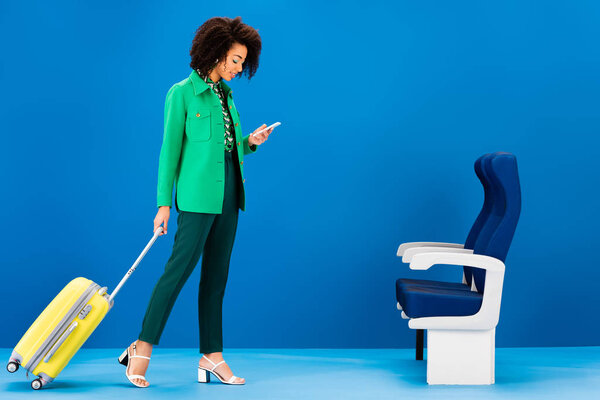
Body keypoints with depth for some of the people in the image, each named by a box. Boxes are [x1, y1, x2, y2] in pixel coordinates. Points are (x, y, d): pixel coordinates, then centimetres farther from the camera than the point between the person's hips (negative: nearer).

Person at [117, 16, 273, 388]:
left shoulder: (226, 93, 15)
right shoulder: (183, 93, -6)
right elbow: (170, 149, -8)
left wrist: (250, 142, 2)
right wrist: (164, 203, -12)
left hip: (228, 194, 7)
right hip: (198, 194, -7)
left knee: (217, 276, 8)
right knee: (180, 267, -7)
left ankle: (212, 356, 12)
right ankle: (142, 348, 3)